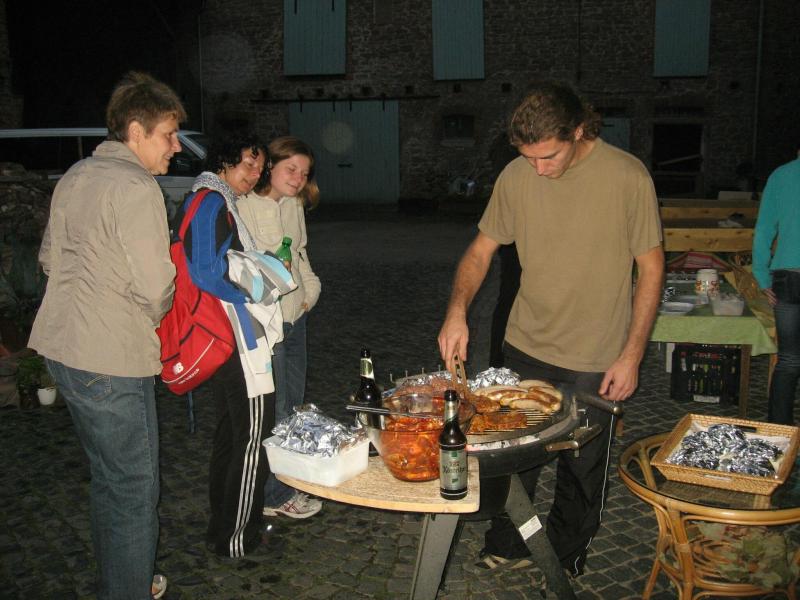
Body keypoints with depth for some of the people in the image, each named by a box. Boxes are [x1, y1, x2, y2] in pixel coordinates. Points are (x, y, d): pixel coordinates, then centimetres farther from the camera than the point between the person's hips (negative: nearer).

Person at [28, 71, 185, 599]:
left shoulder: (75, 177, 12)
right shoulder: (136, 188, -17)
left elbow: (50, 258, 20)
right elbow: (156, 289, -20)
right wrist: (154, 316, 1)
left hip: (64, 348, 10)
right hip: (111, 360, -10)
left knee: (109, 479, 22)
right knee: (134, 490, 3)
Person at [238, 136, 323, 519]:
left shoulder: (293, 206, 11)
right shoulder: (243, 207, -13)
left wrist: (310, 286, 11)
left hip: (295, 315, 9)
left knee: (294, 401, 18)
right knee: (273, 409, -2)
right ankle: (275, 495, 12)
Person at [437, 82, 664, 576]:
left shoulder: (628, 177, -15)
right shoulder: (516, 176, -6)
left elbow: (651, 268, -8)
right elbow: (482, 248, 3)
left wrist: (632, 355, -10)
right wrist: (457, 310, -14)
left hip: (596, 360, -3)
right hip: (525, 349, 3)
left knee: (582, 471, 14)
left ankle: (565, 560, 39)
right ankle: (507, 547, 40)